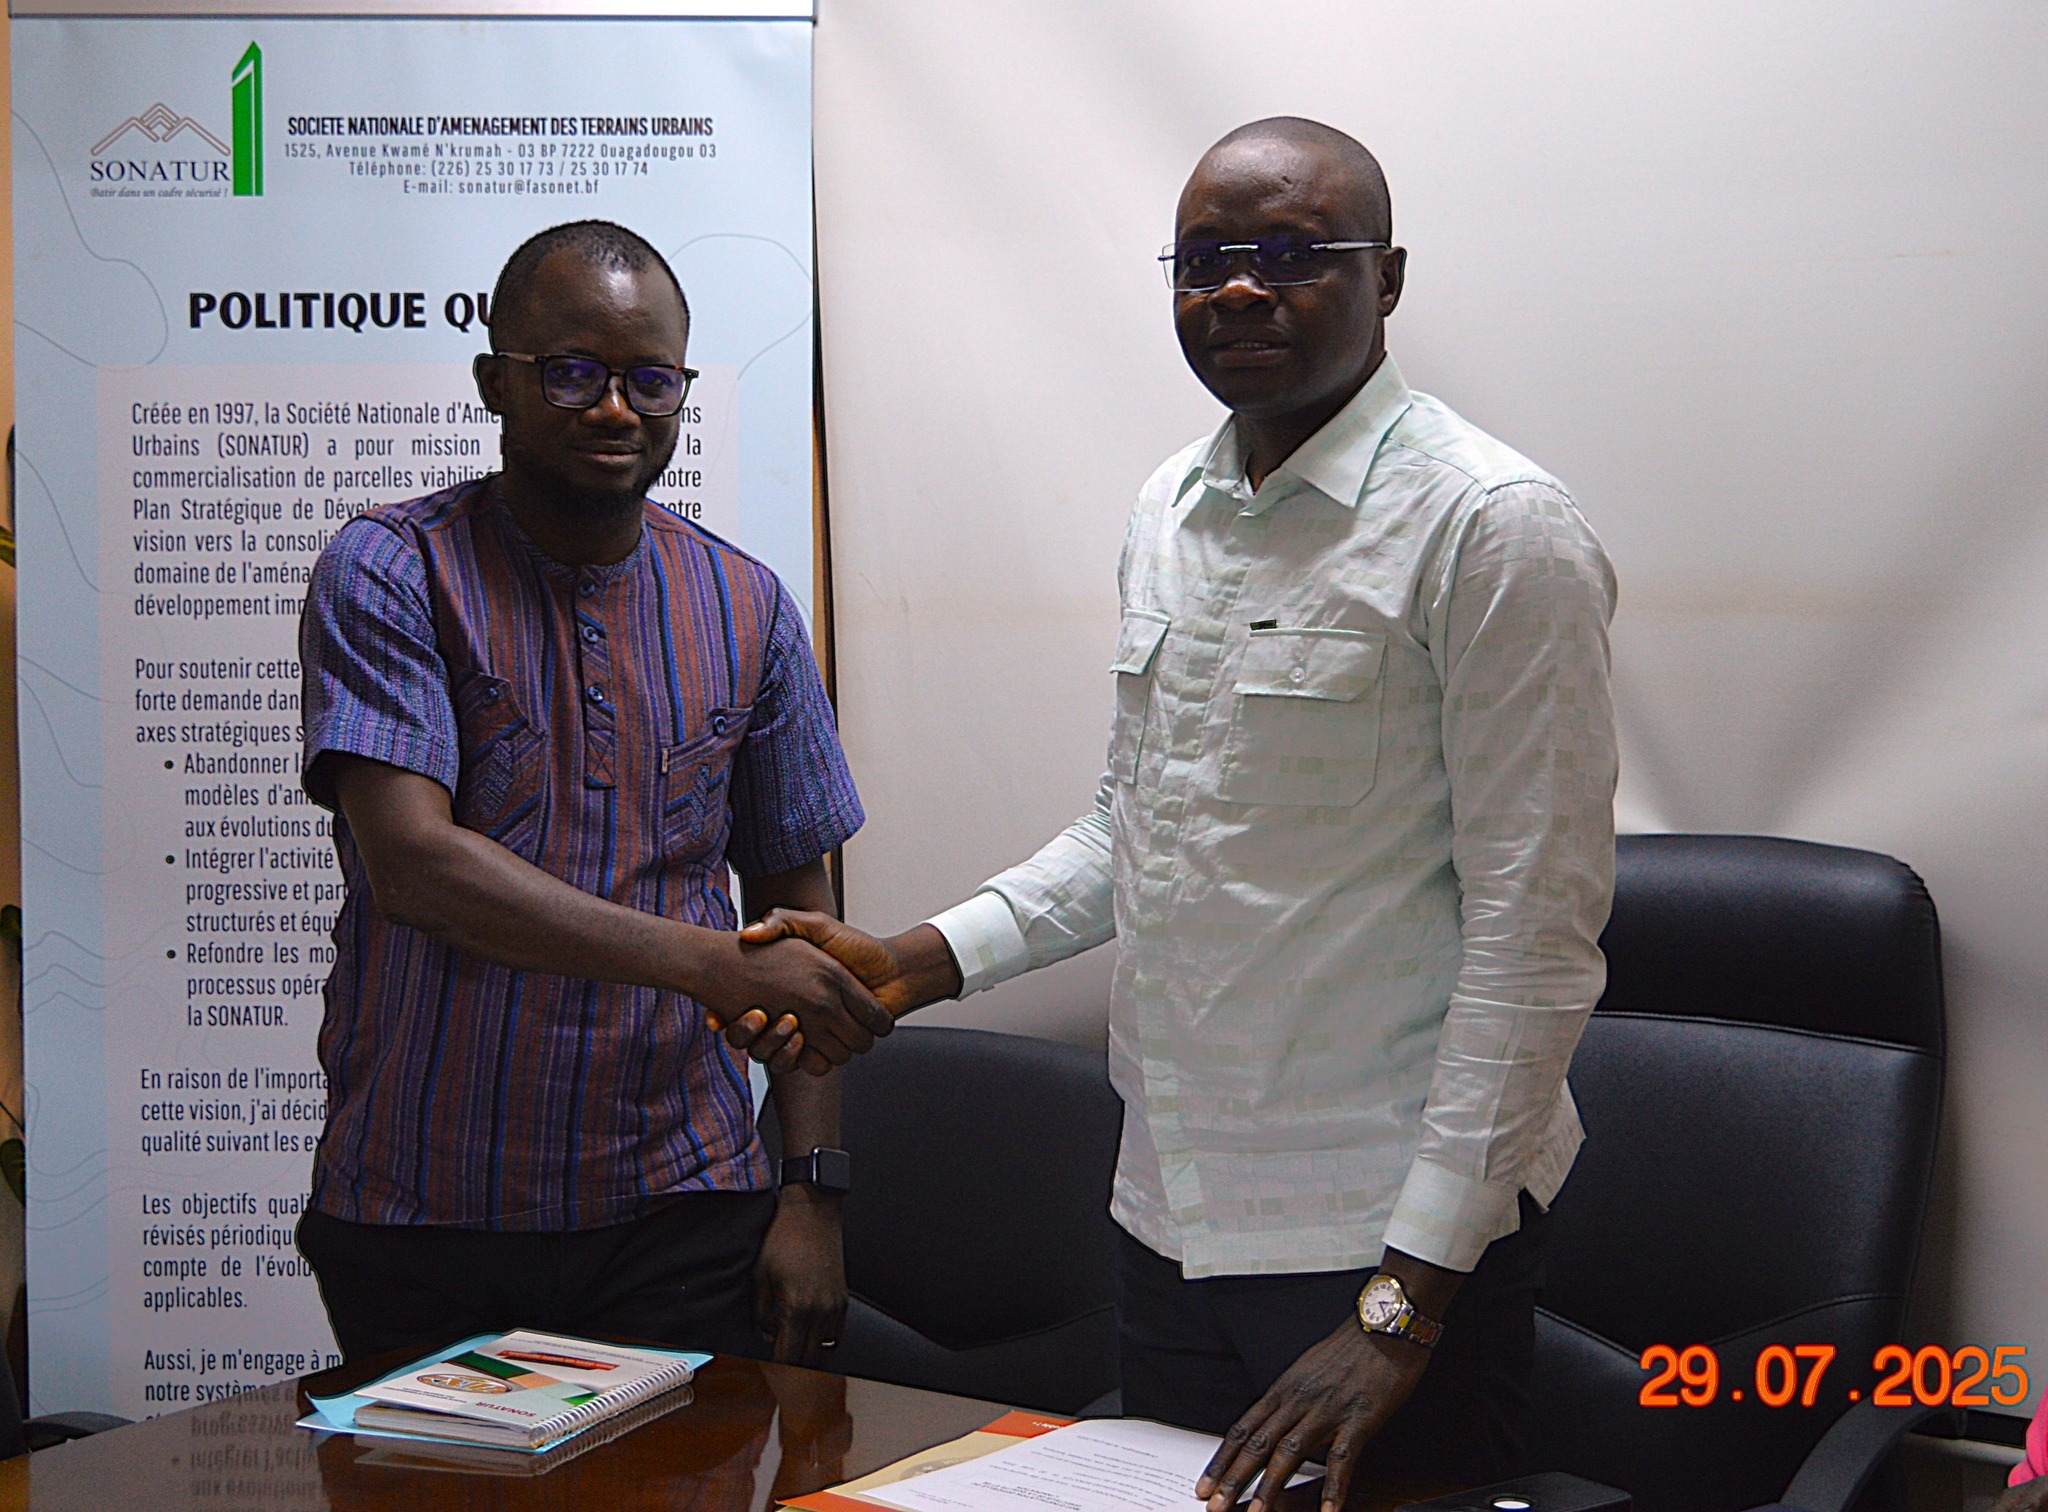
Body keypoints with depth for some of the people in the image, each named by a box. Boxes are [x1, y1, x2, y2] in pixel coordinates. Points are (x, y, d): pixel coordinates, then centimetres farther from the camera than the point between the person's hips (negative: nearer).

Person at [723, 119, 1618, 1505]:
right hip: (1173, 1208, 7)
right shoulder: (1169, 513, 9)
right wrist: (919, 962, 5)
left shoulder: (1493, 528, -14)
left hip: (1390, 1231, -7)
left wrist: (1407, 1300, -18)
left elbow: (1538, 932, -16)